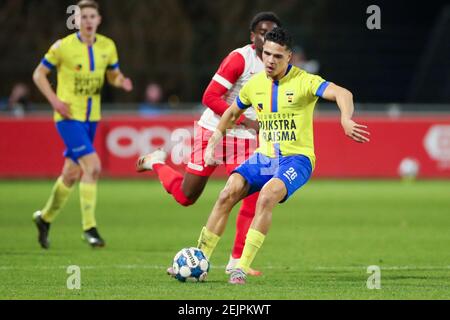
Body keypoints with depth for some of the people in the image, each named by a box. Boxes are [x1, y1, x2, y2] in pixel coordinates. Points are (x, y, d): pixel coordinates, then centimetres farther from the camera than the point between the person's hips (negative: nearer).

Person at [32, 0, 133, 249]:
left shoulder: (107, 47, 3)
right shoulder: (63, 46, -10)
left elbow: (113, 74, 15)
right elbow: (39, 74, -1)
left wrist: (121, 82, -9)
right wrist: (55, 101, -13)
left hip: (91, 118, 6)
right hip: (69, 117, -6)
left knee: (72, 174, 14)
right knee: (93, 166, -19)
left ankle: (45, 218, 35)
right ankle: (89, 227, -11)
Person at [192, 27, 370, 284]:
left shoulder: (304, 81, -11)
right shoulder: (255, 84, 6)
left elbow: (342, 94, -26)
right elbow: (232, 113, 25)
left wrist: (346, 120, -46)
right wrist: (213, 143, 15)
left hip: (296, 158, -5)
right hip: (264, 157, 5)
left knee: (266, 197, -32)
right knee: (227, 195, -17)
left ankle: (242, 268, -27)